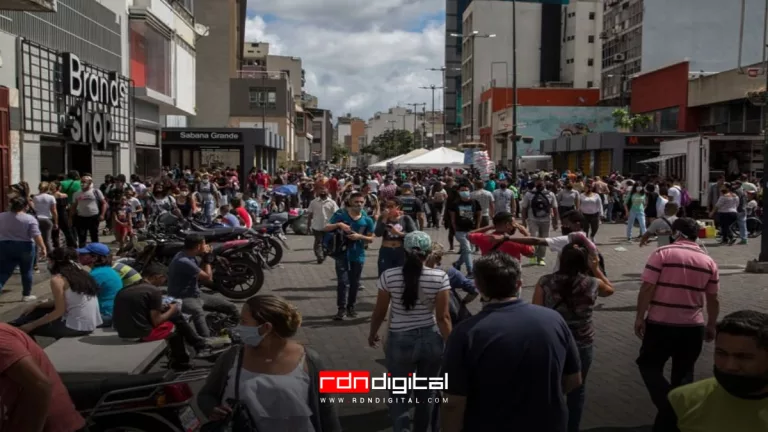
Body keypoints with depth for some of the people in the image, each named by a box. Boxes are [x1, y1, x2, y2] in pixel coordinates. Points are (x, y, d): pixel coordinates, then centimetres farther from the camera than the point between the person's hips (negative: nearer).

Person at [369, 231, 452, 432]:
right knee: (426, 393, 20)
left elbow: (379, 311, 0)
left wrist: (372, 334, 18)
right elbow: (443, 316, -9)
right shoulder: (440, 277, -11)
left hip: (400, 341, -1)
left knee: (399, 395, 11)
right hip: (431, 339, 1)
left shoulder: (389, 276, -10)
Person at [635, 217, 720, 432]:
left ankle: (668, 405, -7)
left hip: (660, 324, -4)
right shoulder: (709, 261, 5)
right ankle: (679, 413, 22)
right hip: (693, 326, 4)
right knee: (684, 374, 18)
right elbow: (713, 300, 10)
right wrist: (711, 325, 22)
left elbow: (647, 289, -13)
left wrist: (640, 317, -4)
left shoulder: (662, 253, -8)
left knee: (649, 365, 12)